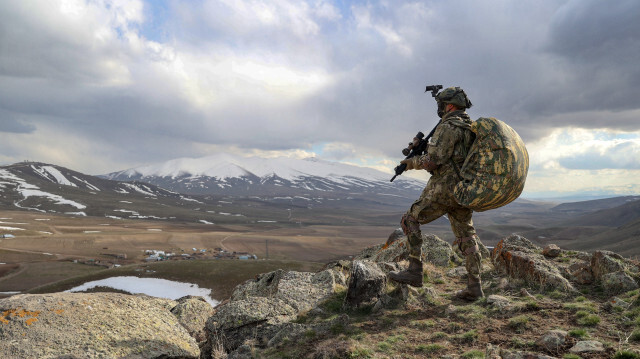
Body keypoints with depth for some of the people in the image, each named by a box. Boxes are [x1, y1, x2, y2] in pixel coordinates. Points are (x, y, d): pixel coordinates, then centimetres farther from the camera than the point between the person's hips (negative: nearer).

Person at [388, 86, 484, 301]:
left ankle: (414, 272, -2)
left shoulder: (448, 127, -13)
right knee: (466, 237, 11)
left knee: (410, 221, 1)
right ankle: (474, 287, 10)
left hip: (444, 189, -9)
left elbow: (433, 160, -20)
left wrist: (412, 162, -2)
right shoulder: (472, 128, 16)